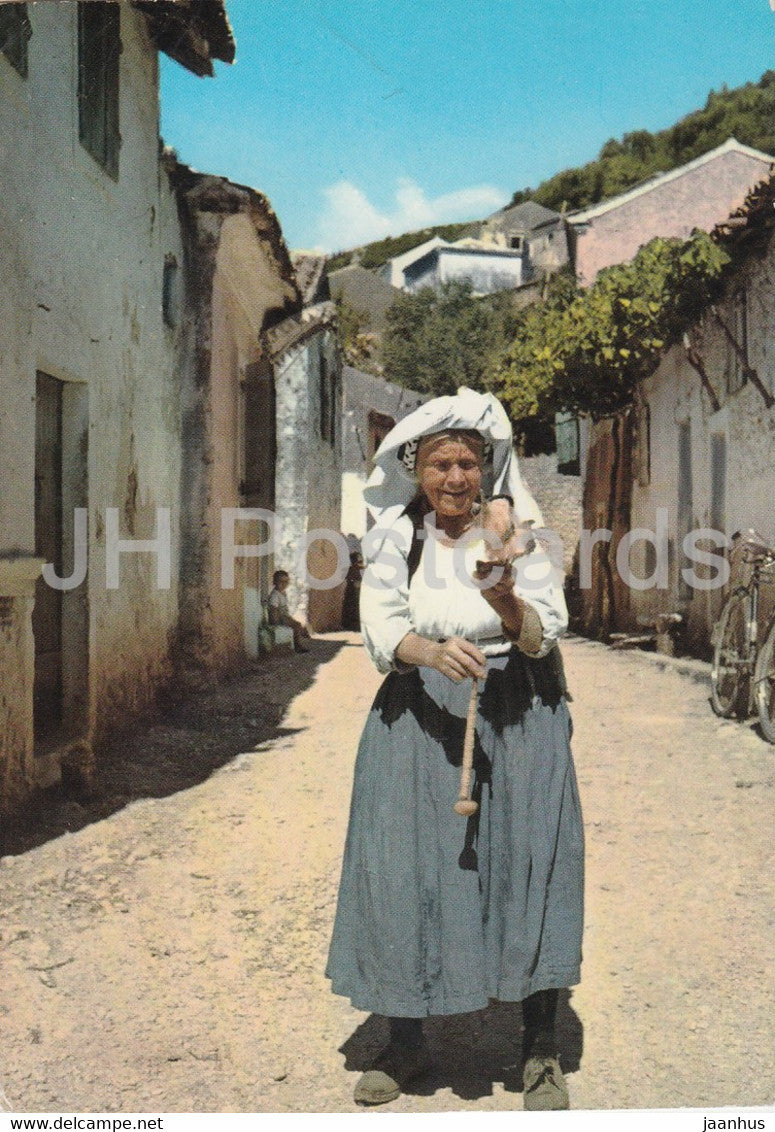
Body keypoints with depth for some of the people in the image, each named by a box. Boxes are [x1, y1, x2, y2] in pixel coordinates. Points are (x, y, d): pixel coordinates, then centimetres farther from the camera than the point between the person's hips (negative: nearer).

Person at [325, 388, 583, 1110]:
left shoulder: (518, 533, 0)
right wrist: (434, 651, -28)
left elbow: (544, 639, -6)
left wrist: (506, 602, -27)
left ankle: (540, 1045, 11)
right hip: (420, 718, 1)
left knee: (526, 863, -5)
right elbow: (382, 631, -7)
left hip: (516, 721, -1)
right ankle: (405, 1042, 17)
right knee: (404, 868, 0)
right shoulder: (396, 538, 2)